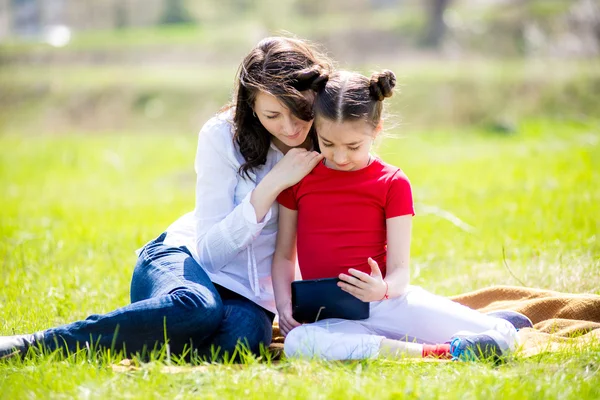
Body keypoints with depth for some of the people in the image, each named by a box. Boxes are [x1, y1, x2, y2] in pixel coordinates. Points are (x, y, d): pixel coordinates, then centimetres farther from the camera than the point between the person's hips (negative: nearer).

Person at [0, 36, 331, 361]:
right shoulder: (222, 135, -10)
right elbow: (209, 251, -15)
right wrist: (272, 184, -23)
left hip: (248, 295, 3)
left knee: (244, 335, -37)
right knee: (198, 308, -41)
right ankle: (38, 343, -30)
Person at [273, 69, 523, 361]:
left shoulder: (393, 184, 6)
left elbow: (399, 269, -1)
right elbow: (284, 254, 13)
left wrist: (383, 289, -26)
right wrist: (284, 304, -7)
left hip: (385, 302, -1)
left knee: (503, 338, -22)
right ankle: (436, 352, -33)